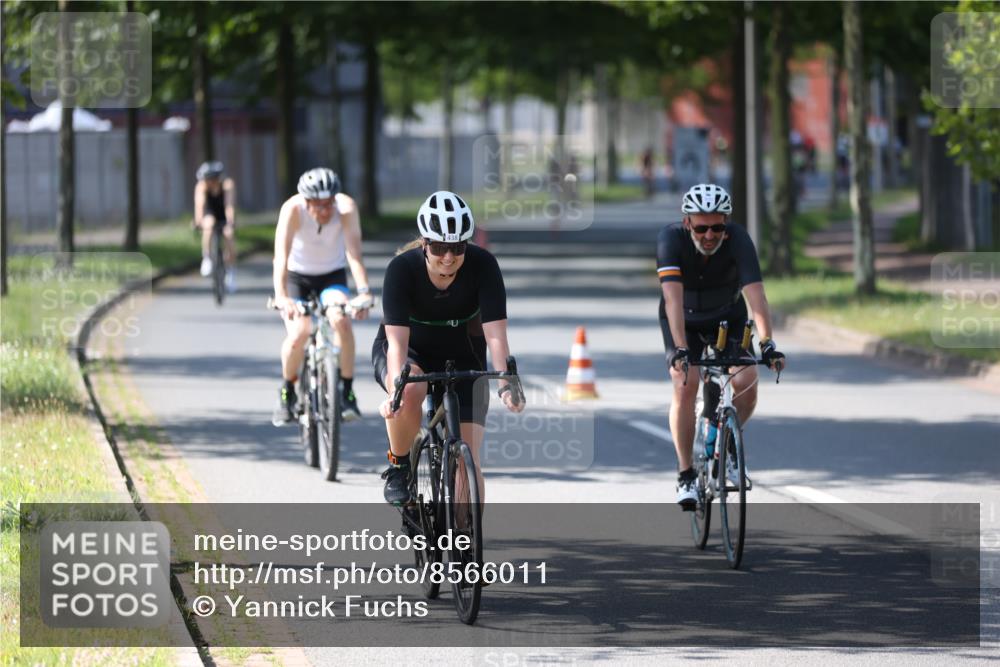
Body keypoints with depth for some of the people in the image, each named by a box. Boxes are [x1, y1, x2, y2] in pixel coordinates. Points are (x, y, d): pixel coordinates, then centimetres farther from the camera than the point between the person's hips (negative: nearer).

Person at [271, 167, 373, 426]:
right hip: (297, 275, -1)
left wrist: (364, 291, -50)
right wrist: (280, 296, -51)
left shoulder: (346, 208, -26)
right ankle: (287, 392, 6)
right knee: (297, 334, -21)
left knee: (341, 320, -28)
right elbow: (281, 256, -37)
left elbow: (354, 253, -35)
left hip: (332, 274, 1)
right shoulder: (292, 210, -28)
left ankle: (347, 391, -13)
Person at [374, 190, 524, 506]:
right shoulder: (402, 267, -26)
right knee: (410, 392, -37)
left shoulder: (482, 265, -24)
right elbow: (397, 338, -34)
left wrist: (506, 385, -44)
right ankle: (398, 466, -11)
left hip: (461, 358, 1)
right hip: (409, 353, -1)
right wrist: (395, 390, -49)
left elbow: (495, 333, -30)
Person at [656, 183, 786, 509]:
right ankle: (685, 475, -11)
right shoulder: (671, 238, -31)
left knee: (747, 384, -18)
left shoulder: (738, 239, -30)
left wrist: (767, 343, -51)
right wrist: (680, 348, -51)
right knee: (686, 384, -23)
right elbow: (673, 297, -40)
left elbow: (755, 294, -38)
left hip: (728, 317, 1)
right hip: (684, 320, -1)